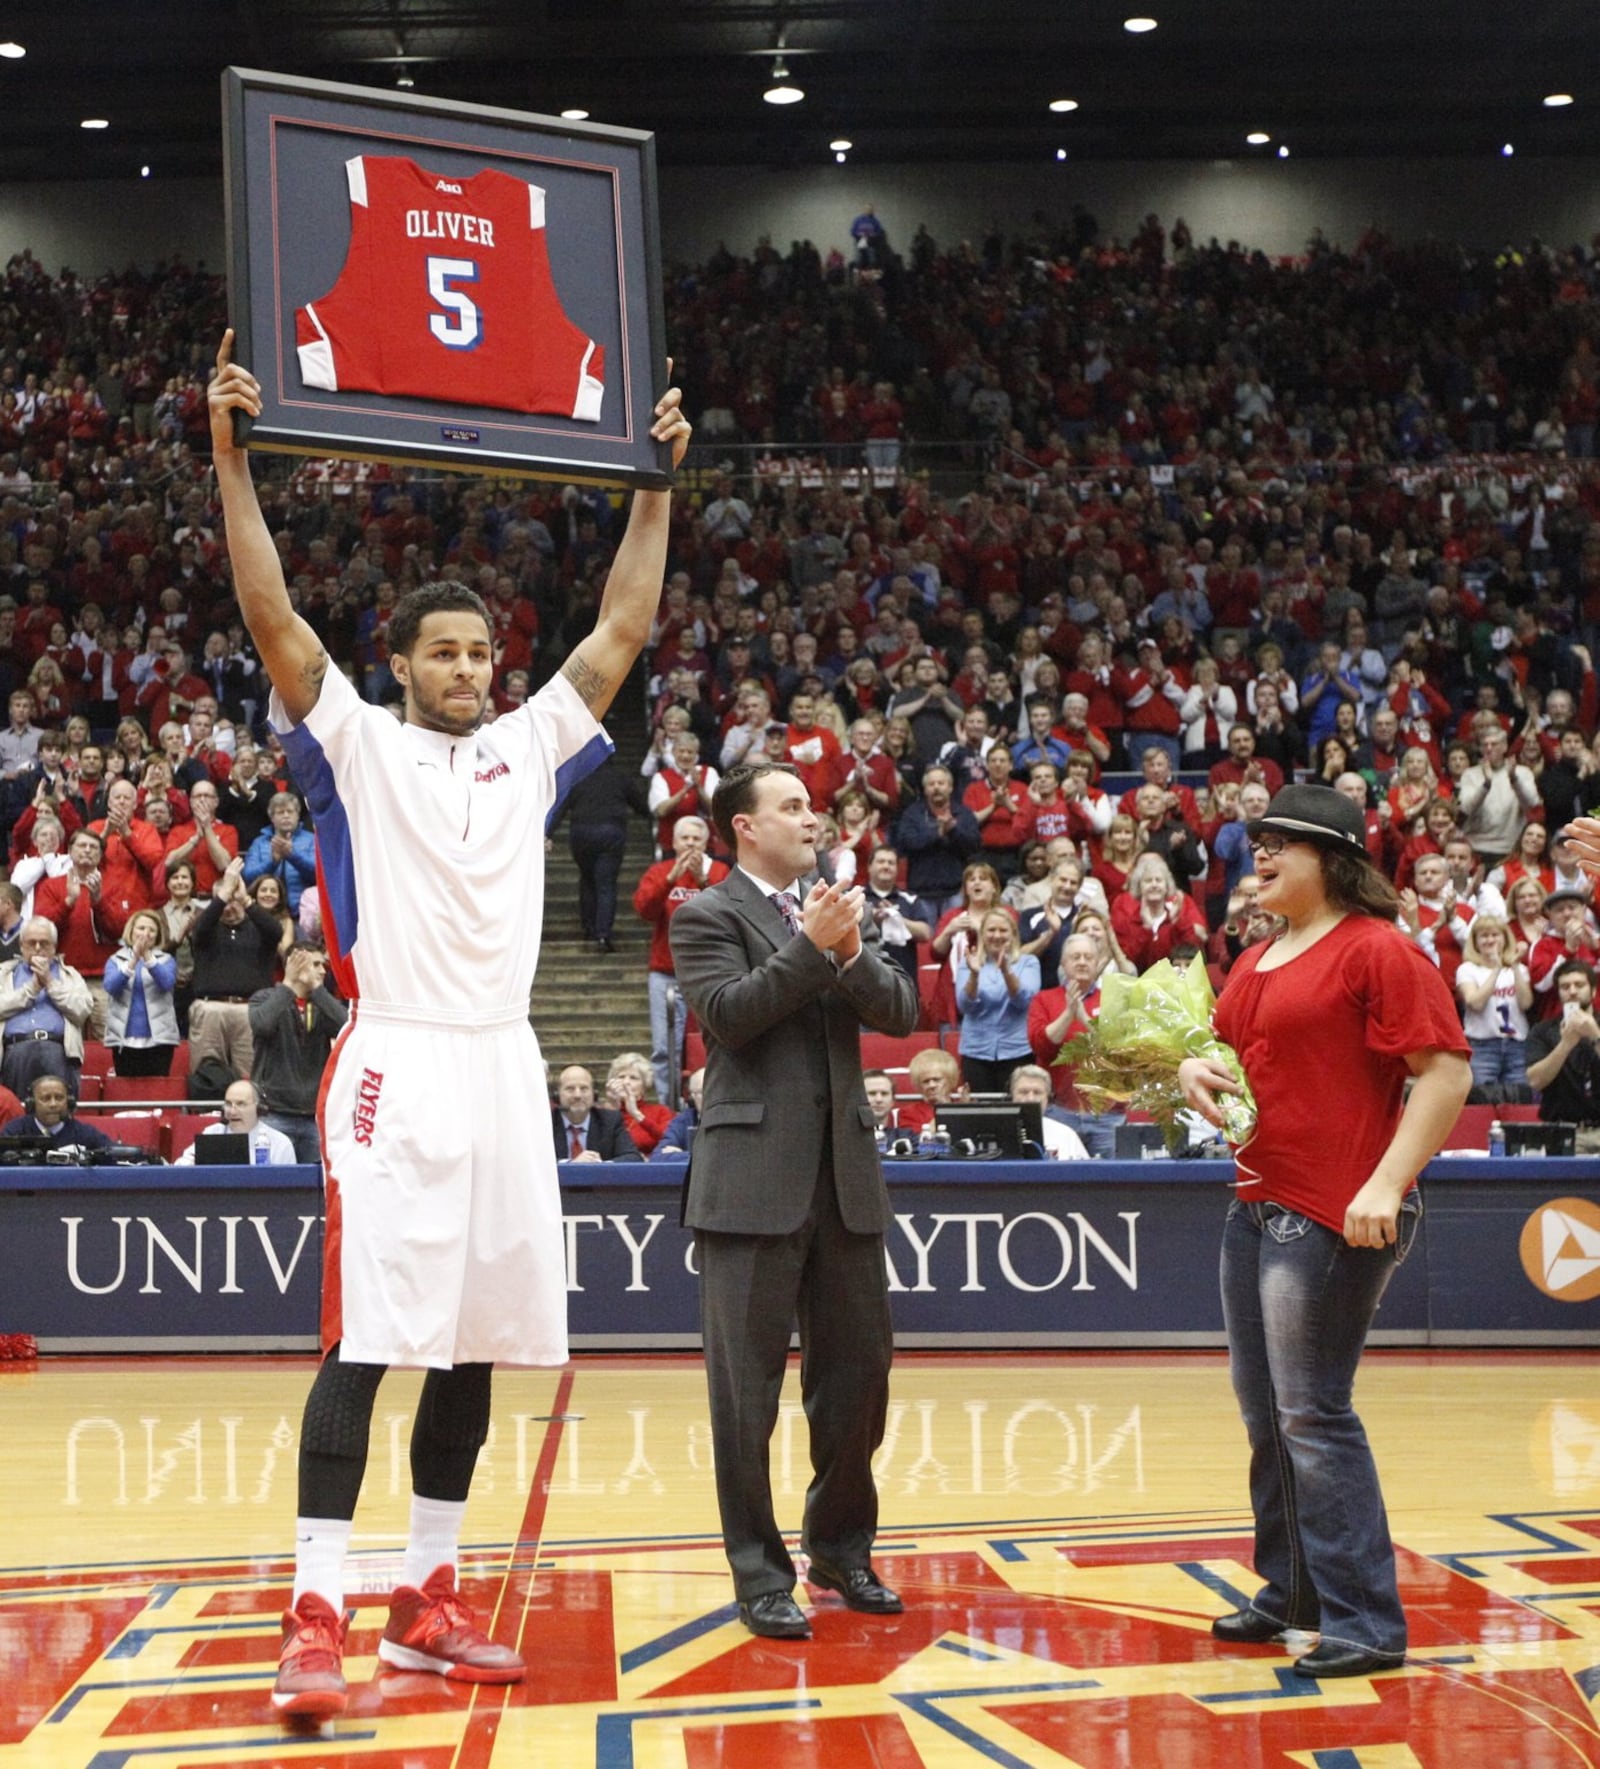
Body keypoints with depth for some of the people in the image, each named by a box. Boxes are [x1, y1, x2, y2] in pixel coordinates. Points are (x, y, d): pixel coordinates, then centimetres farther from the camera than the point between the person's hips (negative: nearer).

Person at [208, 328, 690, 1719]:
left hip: (502, 1069, 5)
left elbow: (624, 628, 14)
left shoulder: (526, 749, 14)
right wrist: (233, 459, -15)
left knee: (473, 1346, 9)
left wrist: (656, 484, 11)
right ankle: (314, 1618, -5)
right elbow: (272, 617, -8)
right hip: (397, 1069, -5)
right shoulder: (358, 745, 3)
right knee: (363, 1344, -9)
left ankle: (427, 1604, 19)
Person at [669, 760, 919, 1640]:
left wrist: (850, 953, -11)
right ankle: (759, 1574, 10)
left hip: (845, 1172, 6)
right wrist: (809, 945, -17)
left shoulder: (843, 910, 16)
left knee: (858, 1369, 11)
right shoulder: (707, 916, -1)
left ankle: (840, 1547, 28)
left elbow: (901, 1013, 6)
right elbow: (727, 1014, -17)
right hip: (754, 1177, -6)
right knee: (747, 1384, 0)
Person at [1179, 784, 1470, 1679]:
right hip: (1257, 1204, 9)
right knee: (1265, 1413, 14)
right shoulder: (1257, 961, 16)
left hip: (1335, 1216, -9)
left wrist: (1388, 1181, -23)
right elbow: (1227, 1049, 29)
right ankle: (1292, 1594, 27)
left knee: (1312, 1414, -8)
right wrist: (1194, 1070, 5)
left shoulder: (1377, 950, -10)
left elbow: (1447, 1070, -16)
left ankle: (1365, 1622, 1)